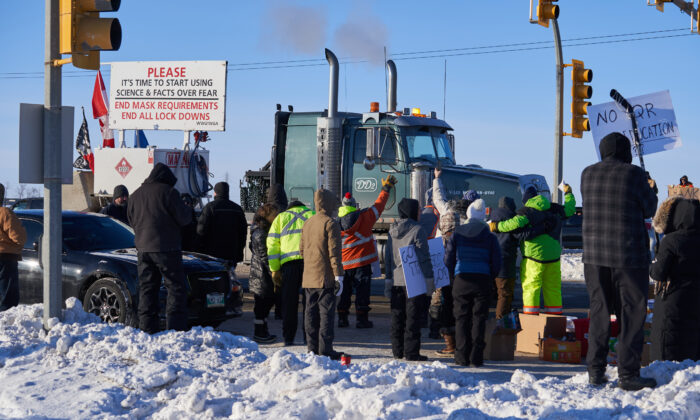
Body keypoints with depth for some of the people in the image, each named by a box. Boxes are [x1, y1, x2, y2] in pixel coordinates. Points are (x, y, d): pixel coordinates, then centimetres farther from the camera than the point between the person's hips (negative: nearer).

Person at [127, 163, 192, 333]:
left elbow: (132, 220, 20)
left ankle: (147, 329, 6)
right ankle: (176, 330, -9)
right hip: (166, 248, -6)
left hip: (143, 249, 6)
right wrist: (187, 210, 12)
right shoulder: (168, 192, -8)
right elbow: (184, 218, -8)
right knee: (176, 288, -2)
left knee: (146, 289, 9)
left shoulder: (136, 194, 12)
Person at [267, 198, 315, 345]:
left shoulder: (280, 218, 23)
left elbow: (272, 245, 13)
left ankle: (288, 338, 3)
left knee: (289, 301, 4)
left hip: (289, 261, 0)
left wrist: (274, 270, 12)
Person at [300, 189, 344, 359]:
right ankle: (325, 350, -8)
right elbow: (334, 251, -15)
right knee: (326, 313, -6)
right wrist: (338, 275, -14)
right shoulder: (331, 224, -10)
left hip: (309, 277, 7)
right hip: (325, 277, -7)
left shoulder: (307, 223, 14)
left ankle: (312, 348, 13)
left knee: (311, 312, 10)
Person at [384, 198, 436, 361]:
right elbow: (424, 257, -11)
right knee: (413, 317, -3)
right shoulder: (417, 230, -10)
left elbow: (387, 257, 14)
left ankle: (397, 350, 16)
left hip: (396, 280, 6)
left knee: (397, 316, 12)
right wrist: (429, 280, -6)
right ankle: (411, 352, -3)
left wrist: (389, 279, 18)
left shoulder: (392, 231, 11)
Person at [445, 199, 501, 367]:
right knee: (479, 318, 4)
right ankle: (476, 357, 0)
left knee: (461, 319, 5)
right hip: (483, 280, 0)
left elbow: (448, 260, 2)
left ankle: (462, 357, 2)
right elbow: (496, 263, 2)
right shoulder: (490, 237, 2)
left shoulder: (457, 234, 2)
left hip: (461, 280, 0)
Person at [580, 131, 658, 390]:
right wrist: (649, 191, 20)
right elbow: (649, 210, 0)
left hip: (594, 255, 5)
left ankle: (595, 371, 13)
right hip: (629, 255, -5)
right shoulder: (633, 174, -10)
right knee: (632, 313, 3)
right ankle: (628, 373, 1)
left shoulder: (588, 174, 4)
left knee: (599, 311, 13)